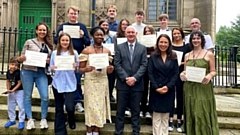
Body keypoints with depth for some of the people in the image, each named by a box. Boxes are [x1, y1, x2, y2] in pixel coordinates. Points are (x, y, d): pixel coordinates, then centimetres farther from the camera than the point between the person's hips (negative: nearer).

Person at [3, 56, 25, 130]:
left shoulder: (18, 73, -19)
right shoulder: (8, 72, 0)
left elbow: (19, 83, -17)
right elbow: (8, 81, 11)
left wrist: (12, 90, -19)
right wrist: (8, 89, -1)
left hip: (19, 91, -7)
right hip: (11, 92, 7)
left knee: (21, 106, -4)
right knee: (10, 106, 15)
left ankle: (21, 121, 7)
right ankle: (12, 120, 30)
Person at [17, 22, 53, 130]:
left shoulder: (49, 45, 12)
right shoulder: (29, 42, 3)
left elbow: (51, 60, 16)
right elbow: (21, 57, 3)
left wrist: (49, 61, -6)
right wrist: (22, 58, -19)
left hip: (42, 73, 2)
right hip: (28, 71, -1)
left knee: (45, 97, -6)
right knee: (27, 96, 4)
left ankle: (43, 119, 12)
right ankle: (30, 119, 16)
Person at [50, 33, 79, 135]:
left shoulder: (74, 53, 1)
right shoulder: (55, 53, 3)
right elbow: (51, 69, 6)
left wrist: (75, 67, -17)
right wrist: (52, 68, -16)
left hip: (70, 84, -1)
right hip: (57, 83, 1)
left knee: (69, 107, -11)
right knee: (59, 109, 8)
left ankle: (71, 119, 26)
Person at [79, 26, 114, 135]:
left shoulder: (107, 51, 7)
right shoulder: (86, 51, -4)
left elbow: (108, 71, 13)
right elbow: (80, 69, -3)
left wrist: (110, 69, -10)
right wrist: (86, 69, -24)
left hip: (103, 82, 4)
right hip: (90, 81, -3)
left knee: (100, 106, 6)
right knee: (91, 107, -2)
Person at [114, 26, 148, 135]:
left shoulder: (142, 48, 7)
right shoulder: (119, 47, 6)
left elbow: (144, 65, -1)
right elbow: (117, 65, -2)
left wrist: (135, 78, -13)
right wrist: (126, 78, -12)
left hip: (137, 84, 0)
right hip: (122, 84, 0)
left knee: (136, 110, 9)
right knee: (120, 110, 6)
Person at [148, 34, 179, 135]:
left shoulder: (173, 57, 6)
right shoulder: (153, 57, 3)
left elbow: (176, 73, 0)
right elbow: (150, 73, -3)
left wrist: (168, 86, -12)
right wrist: (156, 87, -13)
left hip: (169, 90, 1)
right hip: (156, 90, -1)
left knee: (165, 117, 10)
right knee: (156, 117, 3)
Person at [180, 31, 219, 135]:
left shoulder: (209, 54, 1)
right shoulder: (187, 55, 11)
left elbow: (213, 71, 1)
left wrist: (209, 76, -20)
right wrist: (182, 74, -7)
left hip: (204, 88, -3)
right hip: (190, 88, 3)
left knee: (203, 115, -3)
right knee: (191, 115, 8)